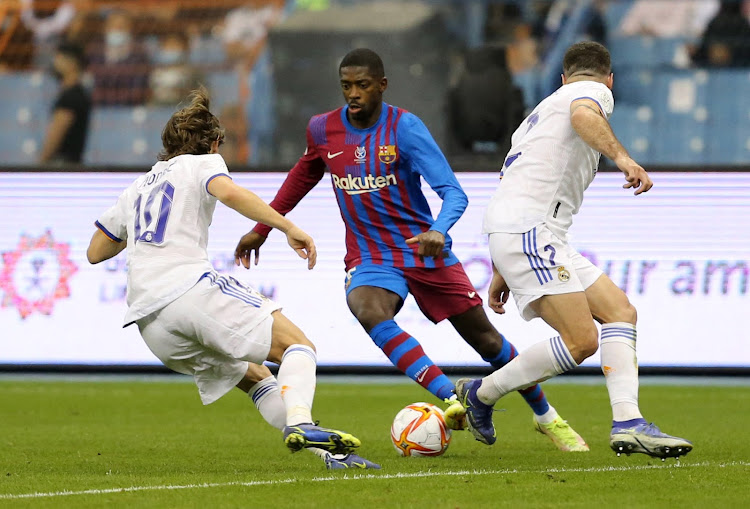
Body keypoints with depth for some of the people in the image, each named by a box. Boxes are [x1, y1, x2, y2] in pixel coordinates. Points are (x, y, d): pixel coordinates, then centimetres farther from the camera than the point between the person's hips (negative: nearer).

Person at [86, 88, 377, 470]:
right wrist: (288, 227, -15)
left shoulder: (137, 188, 30)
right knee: (296, 345, -5)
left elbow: (96, 252, 35)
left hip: (149, 321, 7)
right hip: (190, 286, -7)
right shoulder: (201, 164, 13)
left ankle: (327, 452, 3)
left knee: (253, 377, 17)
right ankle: (299, 422, -35)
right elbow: (228, 192, -12)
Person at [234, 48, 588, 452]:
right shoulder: (323, 130, -2)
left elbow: (454, 193, -21)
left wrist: (439, 230, -42)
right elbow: (305, 174, 21)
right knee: (369, 312, -34)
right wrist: (262, 228, 24)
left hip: (426, 252, -2)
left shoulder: (404, 127, -14)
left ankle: (546, 417, 27)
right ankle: (450, 399, -39)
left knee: (486, 339, 4)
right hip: (370, 258, 2)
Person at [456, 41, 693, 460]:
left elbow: (511, 183, 32)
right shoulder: (596, 91, 6)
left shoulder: (541, 112, 32)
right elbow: (583, 115, -21)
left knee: (620, 312, 4)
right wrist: (622, 156, -34)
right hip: (528, 231, -10)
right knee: (581, 340, -15)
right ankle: (480, 394, -1)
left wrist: (502, 274, 33)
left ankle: (628, 422, -11)